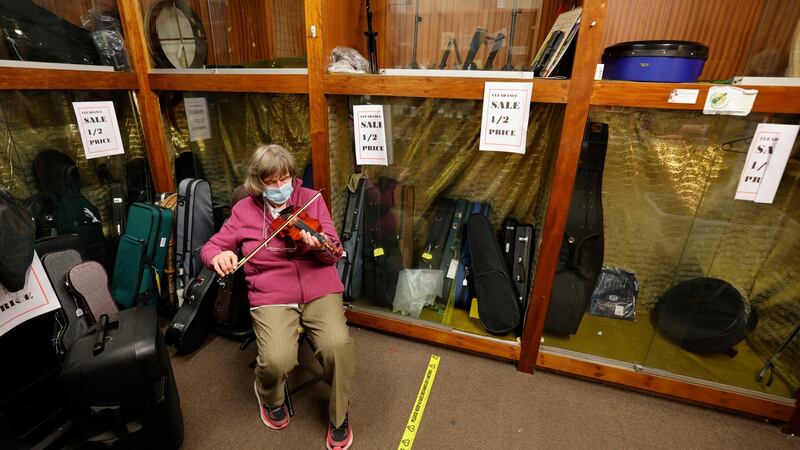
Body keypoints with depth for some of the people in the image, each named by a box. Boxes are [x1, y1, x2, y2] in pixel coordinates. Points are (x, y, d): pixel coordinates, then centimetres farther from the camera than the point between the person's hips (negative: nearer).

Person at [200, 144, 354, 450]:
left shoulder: (311, 199, 5)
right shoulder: (244, 210, 7)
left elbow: (334, 253, 1)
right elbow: (210, 247, 12)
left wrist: (320, 246, -24)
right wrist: (218, 255, -13)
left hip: (319, 289, 0)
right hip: (271, 296, 0)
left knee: (337, 345, -25)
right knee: (277, 360, -25)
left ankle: (339, 416, 9)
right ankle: (270, 398, 18)